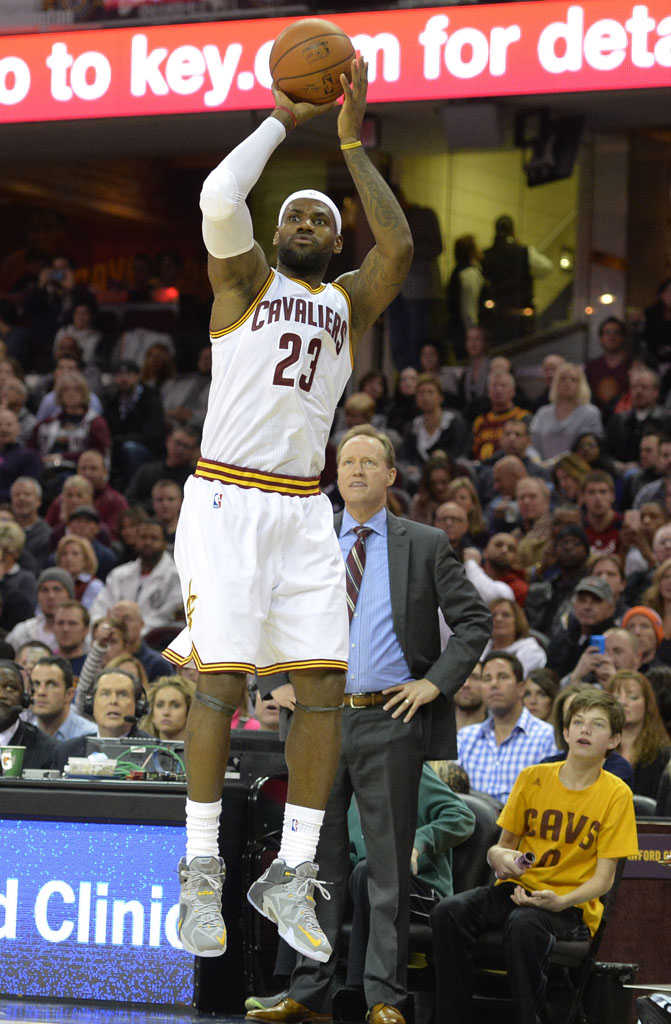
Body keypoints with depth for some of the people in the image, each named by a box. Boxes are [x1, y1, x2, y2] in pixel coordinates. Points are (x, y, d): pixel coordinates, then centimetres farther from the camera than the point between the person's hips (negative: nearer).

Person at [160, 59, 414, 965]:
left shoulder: (349, 304, 16)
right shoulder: (244, 280, 7)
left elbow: (399, 246, -4)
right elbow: (218, 197, -12)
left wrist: (351, 143, -1)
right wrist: (282, 120, -1)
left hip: (304, 511, 4)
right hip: (226, 499, -4)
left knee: (324, 685, -4)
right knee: (221, 681, -8)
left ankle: (292, 876, 4)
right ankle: (201, 869, 2)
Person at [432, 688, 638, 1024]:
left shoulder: (616, 794, -2)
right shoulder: (533, 778, 7)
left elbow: (603, 879, -4)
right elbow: (501, 847, 15)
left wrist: (560, 902, -22)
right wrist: (499, 857, -11)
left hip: (570, 900, -4)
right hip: (518, 889, 4)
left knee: (524, 924, -39)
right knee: (449, 912, -26)